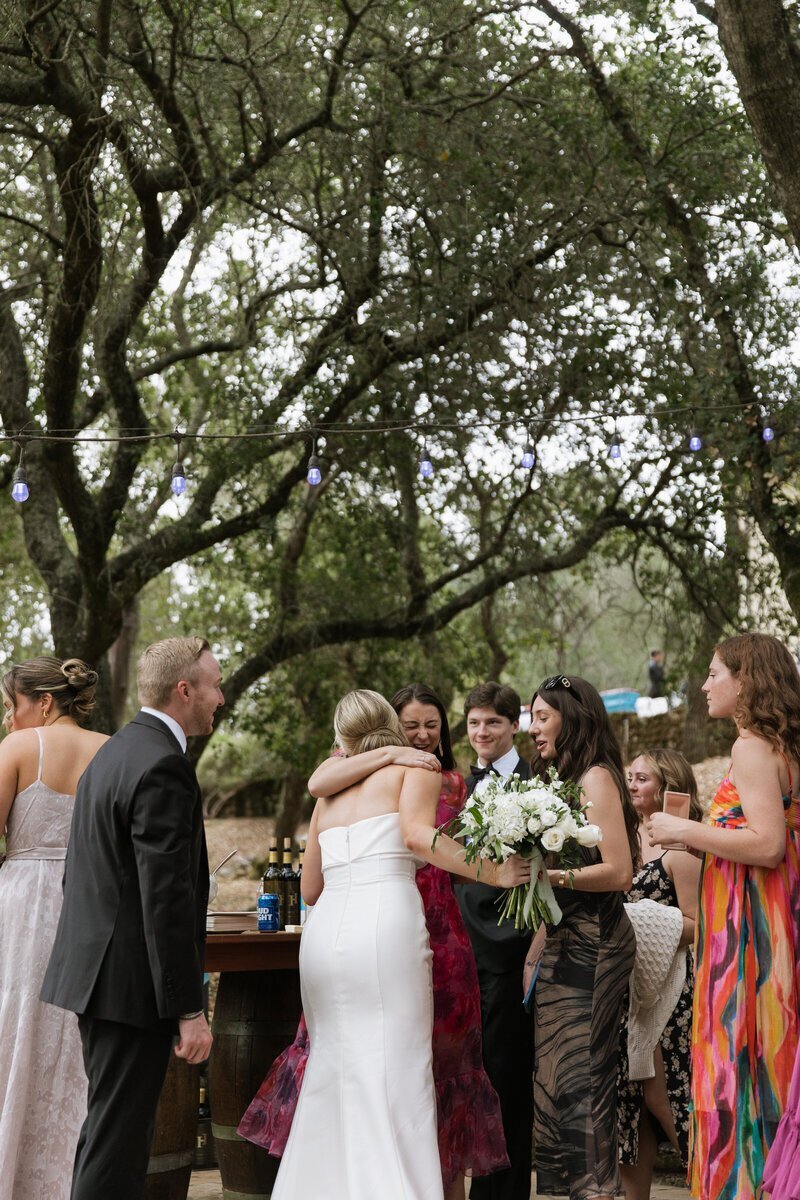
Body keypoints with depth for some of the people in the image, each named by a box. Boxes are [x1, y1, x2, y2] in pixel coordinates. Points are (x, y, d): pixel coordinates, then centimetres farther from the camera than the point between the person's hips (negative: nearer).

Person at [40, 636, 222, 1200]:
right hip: (134, 983, -10)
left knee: (109, 1127, 19)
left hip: (95, 972, 10)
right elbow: (166, 897, -23)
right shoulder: (164, 766, -18)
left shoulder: (114, 751, 14)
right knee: (119, 1137, -3)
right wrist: (189, 1009, -20)